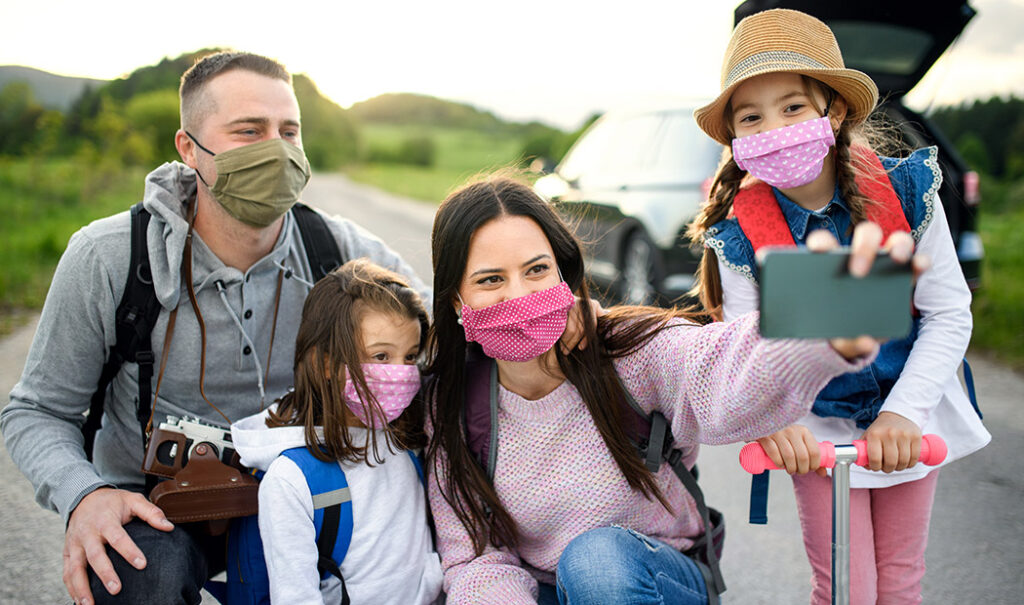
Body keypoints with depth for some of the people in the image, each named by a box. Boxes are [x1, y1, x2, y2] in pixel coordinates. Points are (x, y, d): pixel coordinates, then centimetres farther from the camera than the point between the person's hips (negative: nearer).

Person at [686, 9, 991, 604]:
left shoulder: (906, 192, -16)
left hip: (909, 417, 2)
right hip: (816, 429, -1)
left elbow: (948, 315, -10)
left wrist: (903, 412, -19)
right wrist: (772, 419, -34)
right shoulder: (740, 236, -17)